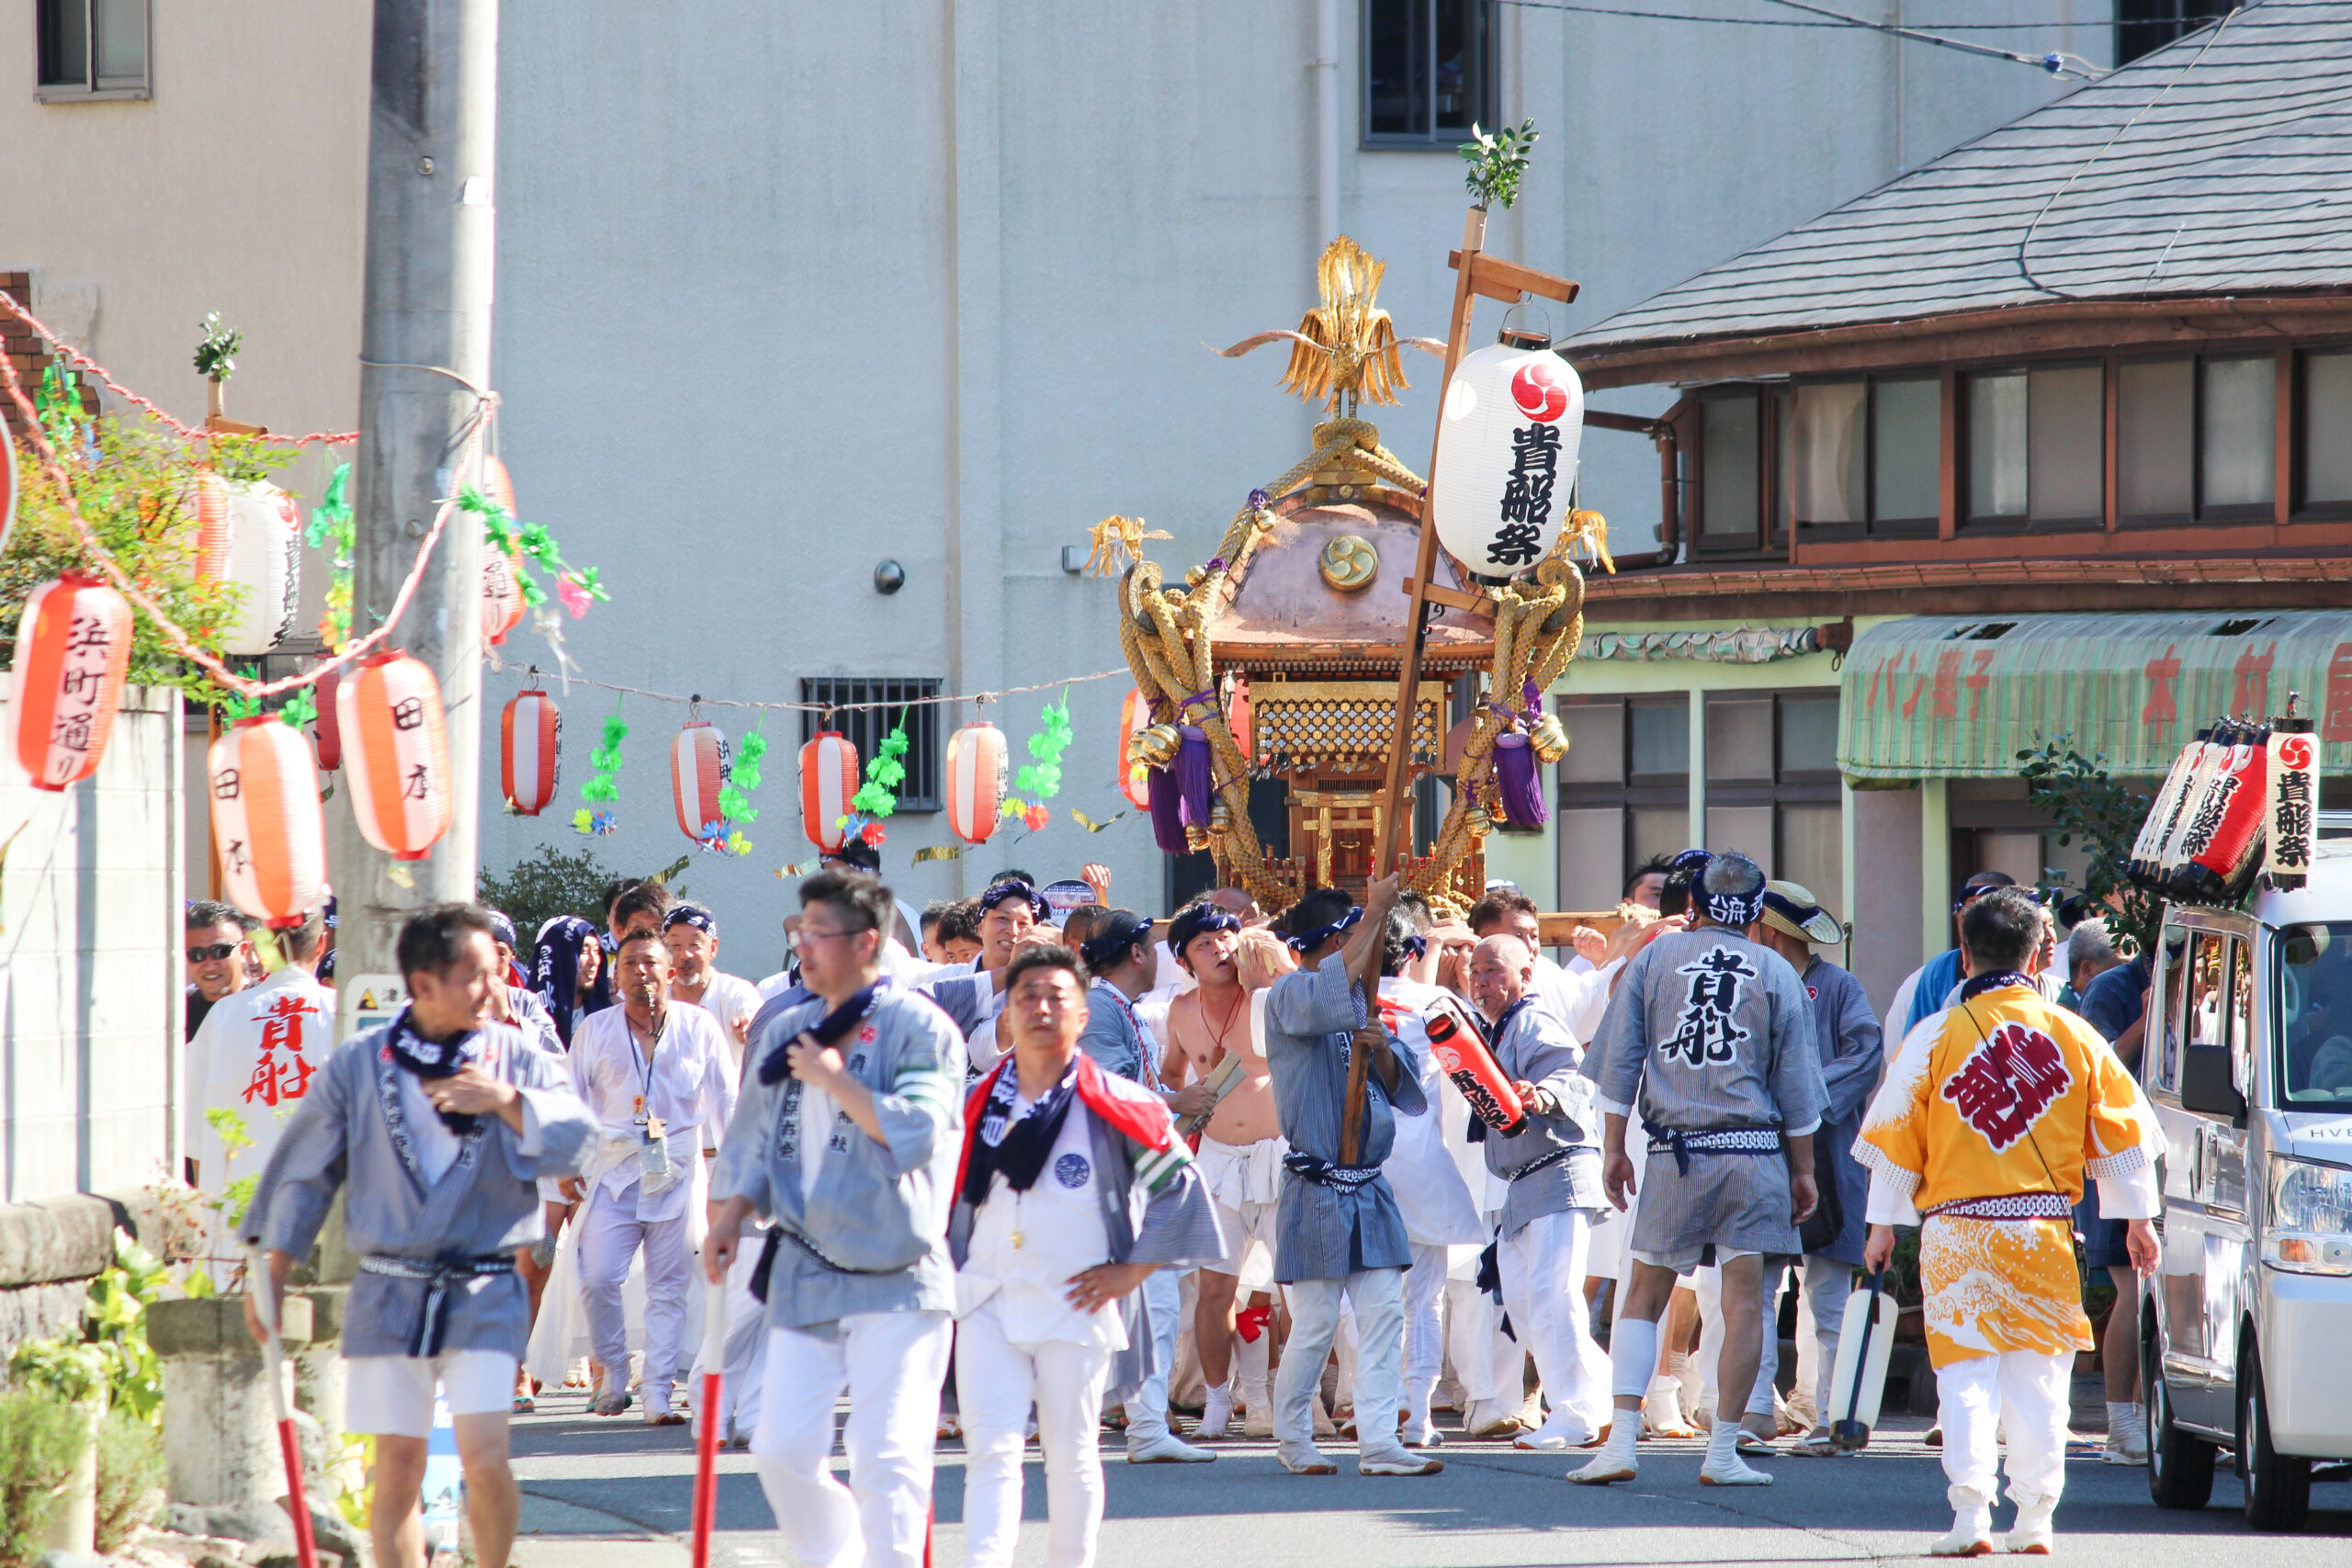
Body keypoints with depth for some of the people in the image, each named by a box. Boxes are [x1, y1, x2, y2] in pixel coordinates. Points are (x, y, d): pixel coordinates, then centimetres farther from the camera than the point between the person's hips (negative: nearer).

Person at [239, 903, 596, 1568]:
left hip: (485, 1295, -1)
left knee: (484, 1458, -13)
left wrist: (509, 1103, -17)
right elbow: (303, 1174, 11)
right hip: (388, 1293, 1)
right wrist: (271, 1274, 11)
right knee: (397, 1467, 2)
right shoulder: (359, 1065, 4)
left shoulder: (518, 1060, 4)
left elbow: (577, 1143, -5)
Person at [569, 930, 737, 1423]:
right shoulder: (595, 1031, 9)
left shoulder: (698, 1027, 6)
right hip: (614, 1169, 1)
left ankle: (658, 1395, 0)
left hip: (678, 1173, -1)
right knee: (598, 1279, -10)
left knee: (669, 1288, -2)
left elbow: (724, 1099, 11)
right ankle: (614, 1374, 10)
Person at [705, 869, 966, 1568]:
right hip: (805, 1273, 6)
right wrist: (731, 1216, 6)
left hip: (894, 1277, -6)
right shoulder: (785, 1031, 13)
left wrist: (835, 1080, -13)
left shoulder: (918, 1026, -6)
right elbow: (755, 1137, 19)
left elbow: (915, 1130, -18)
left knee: (885, 1454, -9)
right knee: (783, 1447, 2)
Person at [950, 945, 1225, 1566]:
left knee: (1072, 1455, 6)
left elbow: (1179, 1185, 1)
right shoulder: (975, 1105, 8)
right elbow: (944, 1196, 20)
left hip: (1075, 1306, -2)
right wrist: (944, 1276, 13)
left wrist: (1131, 1271, -3)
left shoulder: (1114, 1107, -2)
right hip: (987, 1302, 2)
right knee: (990, 1451, -9)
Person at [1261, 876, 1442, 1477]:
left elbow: (1400, 1086, 17)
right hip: (1316, 1193, -7)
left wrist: (1382, 1051, -6)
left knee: (1383, 1314, -1)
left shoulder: (1359, 1000, 17)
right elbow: (1328, 999, -29)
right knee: (1316, 1323, -3)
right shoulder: (1288, 995, -5)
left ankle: (1378, 1442, -2)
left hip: (1369, 1190, 7)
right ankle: (1292, 1437, 14)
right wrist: (1376, 913, -25)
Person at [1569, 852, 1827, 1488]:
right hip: (1752, 1150, -1)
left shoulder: (1654, 958, 5)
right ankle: (1723, 1453, -1)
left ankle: (1622, 1441, -1)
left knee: (1643, 1295, 8)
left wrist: (1613, 1148, 10)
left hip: (1674, 1153, 1)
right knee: (1744, 1303, 1)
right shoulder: (1776, 973, 3)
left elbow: (1618, 1061, 5)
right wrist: (1803, 1169, 13)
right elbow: (1796, 1084, 6)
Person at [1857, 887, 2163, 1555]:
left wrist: (1883, 1224, 11)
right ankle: (2034, 1519, 8)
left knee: (1965, 1374, 2)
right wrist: (2138, 1217, 18)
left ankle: (1971, 1515, -8)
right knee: (2039, 1377, 9)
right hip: (2045, 1233, 1)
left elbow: (1896, 1139, 2)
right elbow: (2120, 1130, 8)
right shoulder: (2073, 1036, 2)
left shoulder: (1935, 1036, -3)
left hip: (1956, 1230, -1)